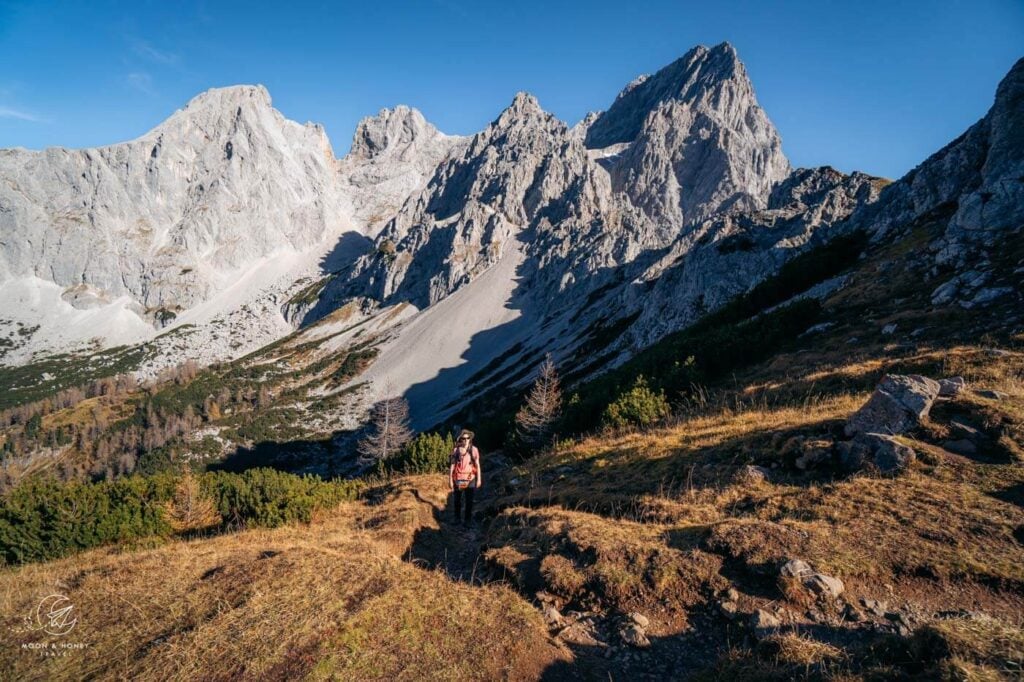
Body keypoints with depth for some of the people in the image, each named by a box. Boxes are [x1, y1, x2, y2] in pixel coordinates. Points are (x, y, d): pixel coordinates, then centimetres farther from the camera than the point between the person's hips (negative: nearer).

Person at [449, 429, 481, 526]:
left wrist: (479, 479, -4)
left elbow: (477, 465, -1)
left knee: (469, 501, 3)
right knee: (457, 500, 11)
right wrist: (450, 480, -1)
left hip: (470, 479, -1)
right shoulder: (456, 450, -2)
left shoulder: (474, 450, -4)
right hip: (458, 479, 1)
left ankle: (467, 520, 14)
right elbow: (452, 465, 1)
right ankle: (457, 518, 28)